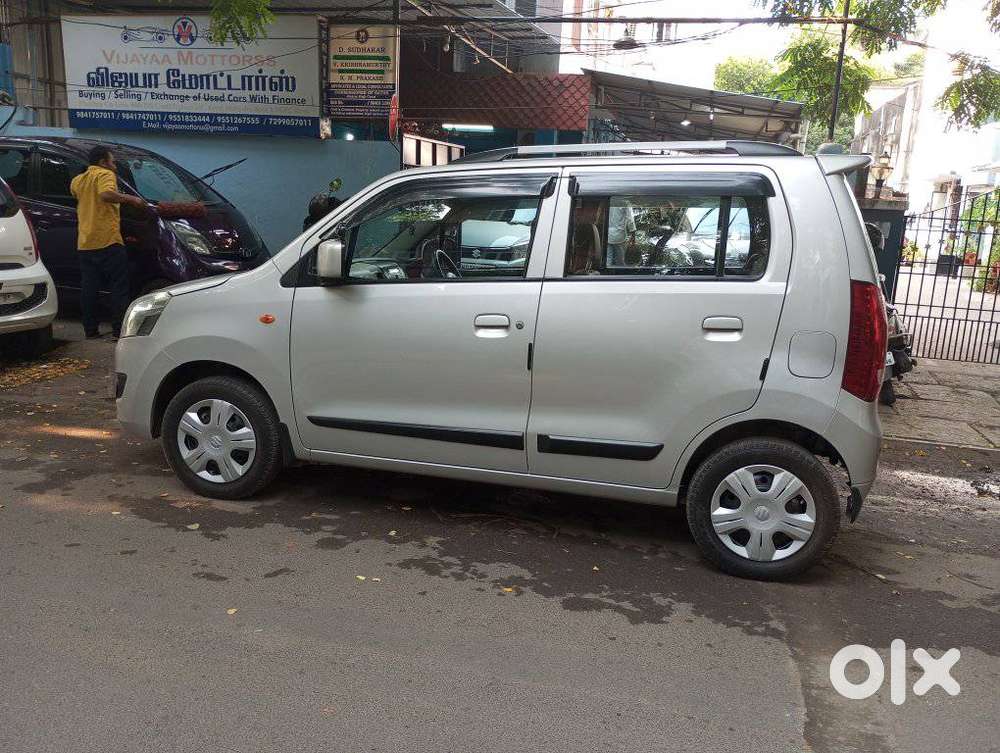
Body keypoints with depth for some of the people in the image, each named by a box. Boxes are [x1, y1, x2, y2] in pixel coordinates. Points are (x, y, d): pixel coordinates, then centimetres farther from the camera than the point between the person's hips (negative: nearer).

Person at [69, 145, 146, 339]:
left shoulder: (78, 180, 19)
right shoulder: (105, 175, -4)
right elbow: (106, 194, -24)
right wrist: (130, 198, -16)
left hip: (84, 244, 8)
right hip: (107, 241, -7)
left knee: (88, 289, 9)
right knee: (119, 287, -3)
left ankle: (90, 330, 12)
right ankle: (119, 330, -6)